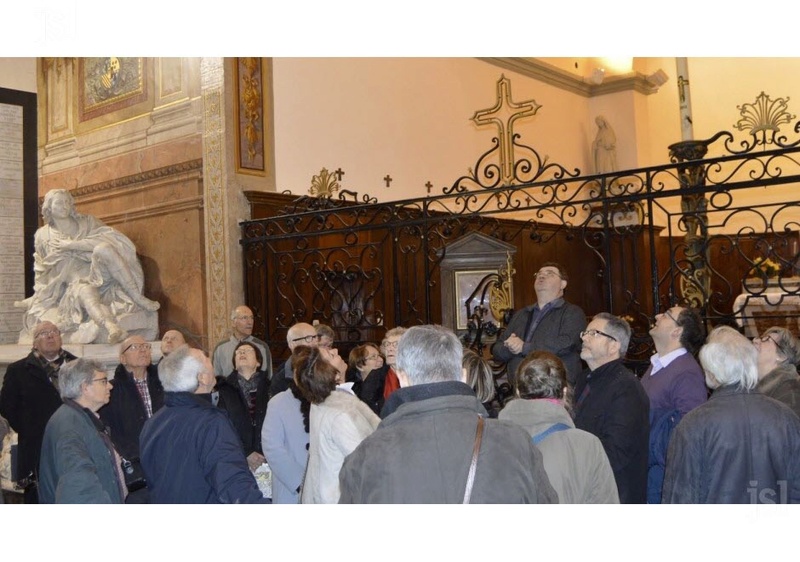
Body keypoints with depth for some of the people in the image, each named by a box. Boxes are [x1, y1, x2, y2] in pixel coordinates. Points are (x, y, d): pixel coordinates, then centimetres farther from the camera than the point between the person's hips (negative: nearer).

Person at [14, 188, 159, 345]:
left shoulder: (87, 222, 12)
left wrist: (72, 245, -9)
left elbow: (106, 242, -6)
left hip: (102, 275, 0)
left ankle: (137, 297, -37)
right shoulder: (43, 236, 15)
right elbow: (42, 273, 23)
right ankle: (111, 326, -67)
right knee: (85, 291, -38)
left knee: (102, 249, -33)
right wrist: (36, 297, 16)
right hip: (77, 282, 0)